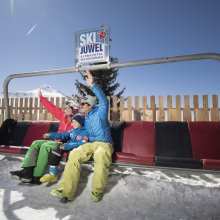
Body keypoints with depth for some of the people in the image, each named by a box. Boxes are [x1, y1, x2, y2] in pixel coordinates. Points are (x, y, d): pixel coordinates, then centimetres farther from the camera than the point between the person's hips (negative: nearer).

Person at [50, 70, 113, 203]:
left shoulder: (99, 112, -4)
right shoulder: (84, 119, 18)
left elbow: (104, 101, -25)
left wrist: (92, 85, -35)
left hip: (104, 144, -5)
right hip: (90, 144, 6)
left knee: (100, 153, -42)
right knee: (74, 154, -26)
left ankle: (97, 191, -25)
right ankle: (66, 191, -25)